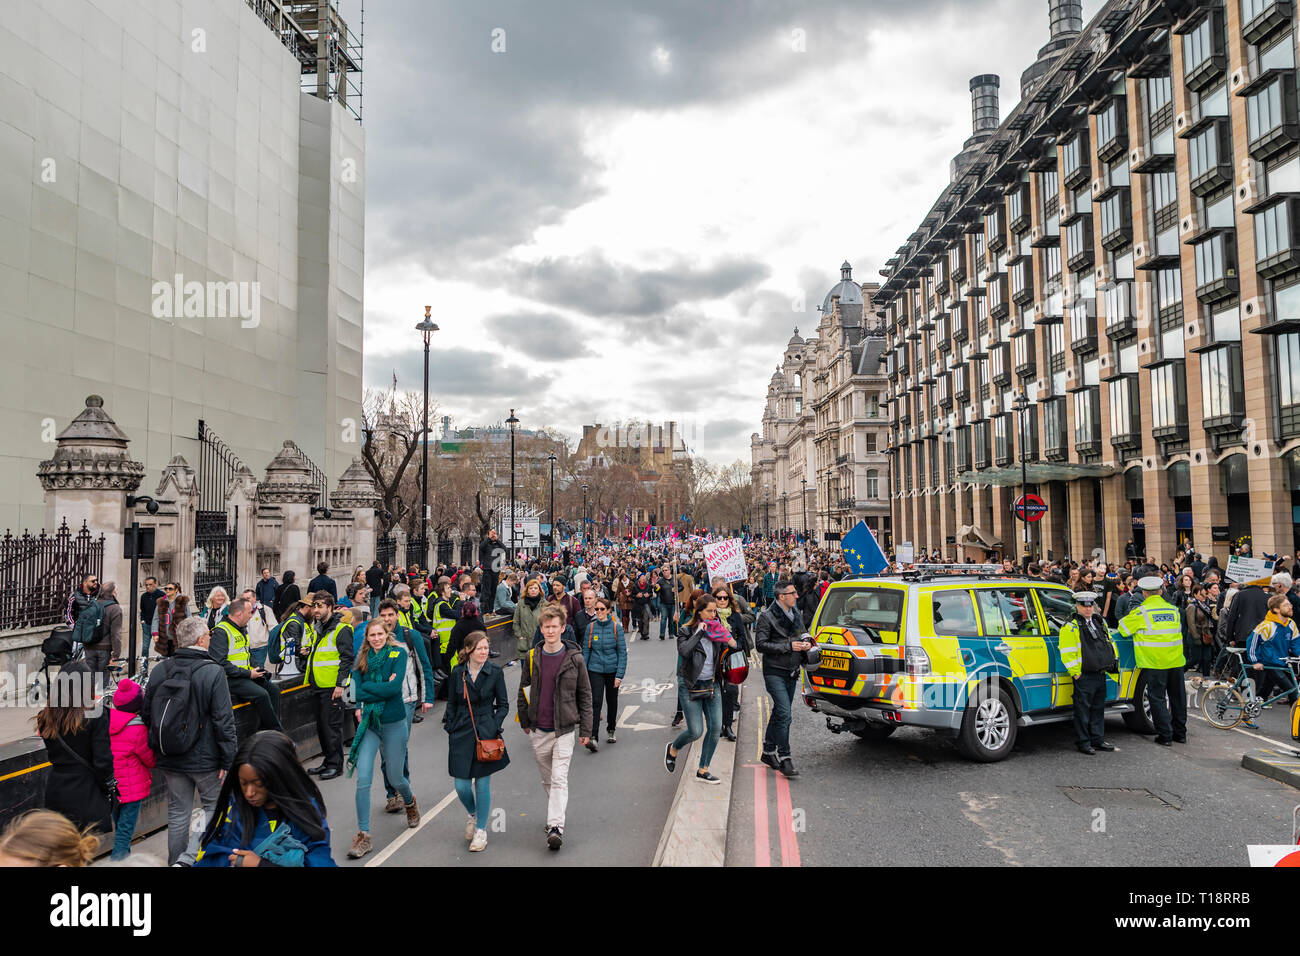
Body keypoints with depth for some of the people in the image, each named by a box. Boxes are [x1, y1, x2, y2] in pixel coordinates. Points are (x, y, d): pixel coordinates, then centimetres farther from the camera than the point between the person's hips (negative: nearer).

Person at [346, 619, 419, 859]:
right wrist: (383, 689, -16)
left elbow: (395, 688, -18)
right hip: (368, 722, 2)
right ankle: (363, 836, 0)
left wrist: (366, 688, -13)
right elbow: (356, 691, -8)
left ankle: (410, 802, 44)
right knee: (363, 779, -8)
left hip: (393, 723, -2)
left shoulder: (398, 654, -6)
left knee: (395, 778, 9)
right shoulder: (361, 659, 4)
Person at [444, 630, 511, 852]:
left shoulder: (495, 672, -3)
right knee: (461, 785, 1)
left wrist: (494, 727, -8)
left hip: (485, 733, -2)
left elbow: (503, 705, 3)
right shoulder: (458, 672, 2)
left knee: (482, 782, 1)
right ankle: (473, 815, 32)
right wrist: (450, 727, 4)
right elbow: (451, 703, 12)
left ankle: (481, 830, 19)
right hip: (461, 734, 2)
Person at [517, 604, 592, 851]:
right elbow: (523, 691, 12)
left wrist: (585, 729, 0)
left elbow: (585, 695, 0)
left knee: (559, 779, -10)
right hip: (538, 731, 3)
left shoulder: (574, 658, -6)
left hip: (564, 729, -3)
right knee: (547, 779, 15)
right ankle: (555, 812, 32)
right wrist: (524, 722, 13)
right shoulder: (531, 657, 0)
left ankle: (556, 826, -13)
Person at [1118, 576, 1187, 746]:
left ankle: (1165, 735, 2)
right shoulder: (1174, 609, 8)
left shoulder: (1141, 612, -9)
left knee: (1158, 698, 2)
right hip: (1176, 661, 5)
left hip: (1155, 663, -5)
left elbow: (1122, 628, -2)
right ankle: (1180, 733, 24)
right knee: (1177, 697, 15)